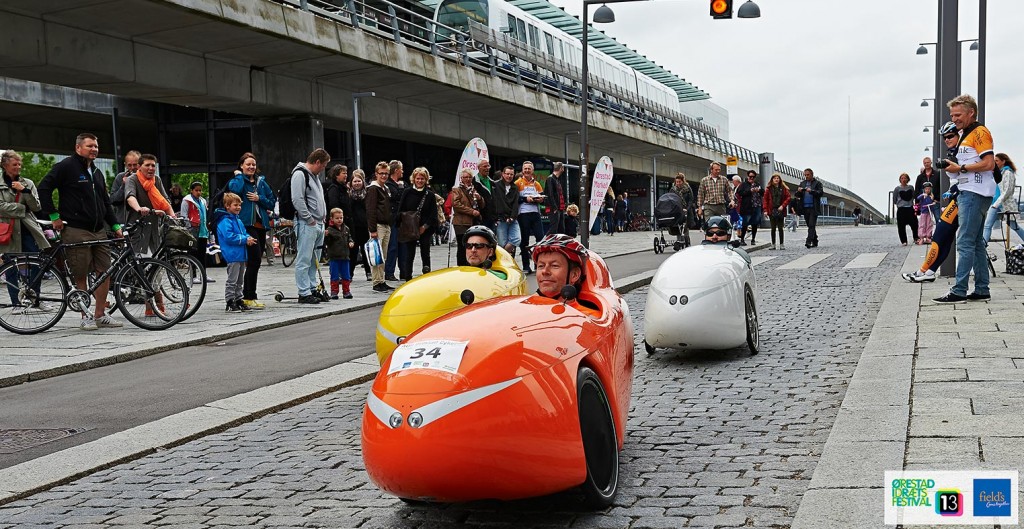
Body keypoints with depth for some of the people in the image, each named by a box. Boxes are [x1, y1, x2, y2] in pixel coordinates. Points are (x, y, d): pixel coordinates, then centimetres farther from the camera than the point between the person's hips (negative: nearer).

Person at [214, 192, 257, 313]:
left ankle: (238, 301, 24)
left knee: (239, 281, 16)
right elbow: (229, 236, -22)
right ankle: (229, 304, -2)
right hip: (232, 255, -9)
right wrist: (245, 239, -20)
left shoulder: (238, 220, 16)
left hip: (241, 255, 9)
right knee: (232, 281, -6)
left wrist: (248, 238, 0)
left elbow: (244, 232, 23)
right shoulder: (225, 221, -13)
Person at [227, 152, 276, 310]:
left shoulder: (261, 181, 17)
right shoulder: (238, 179, 2)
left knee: (253, 261, 11)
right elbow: (235, 189, -23)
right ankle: (250, 297, -14)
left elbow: (272, 202, 13)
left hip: (261, 224, 6)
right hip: (246, 224, -6)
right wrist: (239, 175, -8)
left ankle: (246, 296, 20)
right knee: (255, 258, -17)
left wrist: (259, 198, -4)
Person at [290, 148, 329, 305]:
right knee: (304, 260, -7)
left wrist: (323, 216, 16)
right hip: (306, 225, -10)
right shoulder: (300, 174, -10)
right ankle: (304, 293, -6)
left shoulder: (314, 175, 21)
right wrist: (310, 219, -16)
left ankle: (312, 289, 20)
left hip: (318, 223, 10)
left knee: (314, 260, 13)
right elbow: (297, 200, -19)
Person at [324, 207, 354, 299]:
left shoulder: (346, 229, 8)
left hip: (345, 257, 5)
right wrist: (326, 236, -32)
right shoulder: (330, 230, -9)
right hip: (334, 257, -5)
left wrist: (351, 242, 3)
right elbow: (326, 243, -13)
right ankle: (334, 292, 9)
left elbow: (349, 237, 23)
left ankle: (346, 291, 19)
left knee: (346, 276, 10)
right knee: (334, 276, 2)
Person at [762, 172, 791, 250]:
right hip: (772, 211, 1)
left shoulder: (784, 188, 4)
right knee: (773, 228, 5)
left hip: (780, 211, -1)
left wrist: (783, 206, -10)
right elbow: (765, 199, 2)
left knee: (780, 228, 0)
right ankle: (773, 244, 10)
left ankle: (782, 244, 6)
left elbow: (788, 198, 3)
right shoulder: (769, 189, 4)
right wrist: (765, 209, -6)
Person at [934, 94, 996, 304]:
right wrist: (954, 167, 9)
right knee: (976, 243, 11)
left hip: (975, 194, -11)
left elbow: (989, 163, -18)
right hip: (968, 192, 11)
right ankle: (982, 290, 14)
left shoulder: (979, 132, -9)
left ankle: (959, 292, -13)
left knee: (965, 243, -12)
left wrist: (961, 168, -15)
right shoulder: (965, 134, 21)